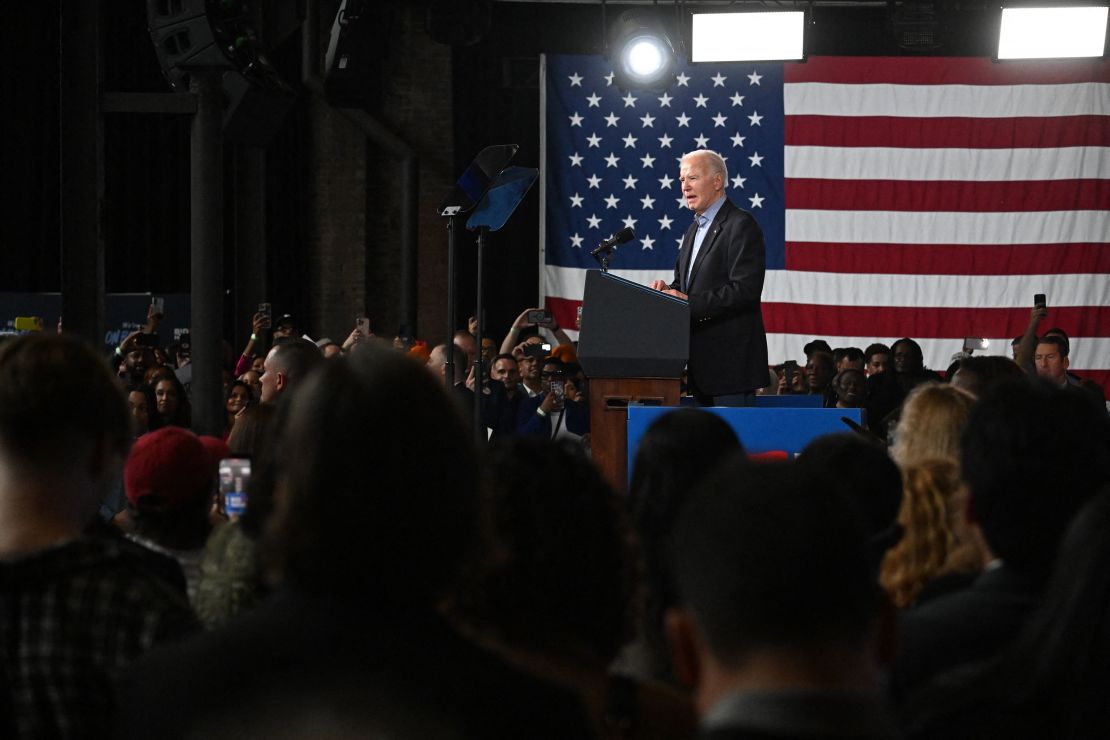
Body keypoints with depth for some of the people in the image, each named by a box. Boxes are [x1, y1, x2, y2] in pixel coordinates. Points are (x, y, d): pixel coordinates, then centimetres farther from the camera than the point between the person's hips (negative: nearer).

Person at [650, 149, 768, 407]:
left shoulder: (741, 225, -10)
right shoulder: (695, 229, 20)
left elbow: (746, 290, -20)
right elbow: (685, 282, 24)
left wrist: (690, 302, -22)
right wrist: (669, 290, 0)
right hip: (701, 362, 9)